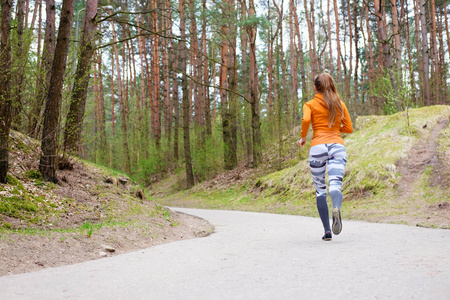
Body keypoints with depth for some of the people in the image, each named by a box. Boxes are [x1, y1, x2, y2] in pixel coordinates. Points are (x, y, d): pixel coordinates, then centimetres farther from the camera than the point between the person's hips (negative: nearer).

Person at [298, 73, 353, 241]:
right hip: (338, 146, 1)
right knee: (335, 186, -14)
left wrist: (303, 137, 5)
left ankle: (327, 231, 4)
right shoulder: (340, 104, 18)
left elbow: (306, 120, -12)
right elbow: (349, 128, 17)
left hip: (318, 147, -1)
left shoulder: (310, 104, 9)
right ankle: (336, 209, -49)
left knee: (320, 190, 10)